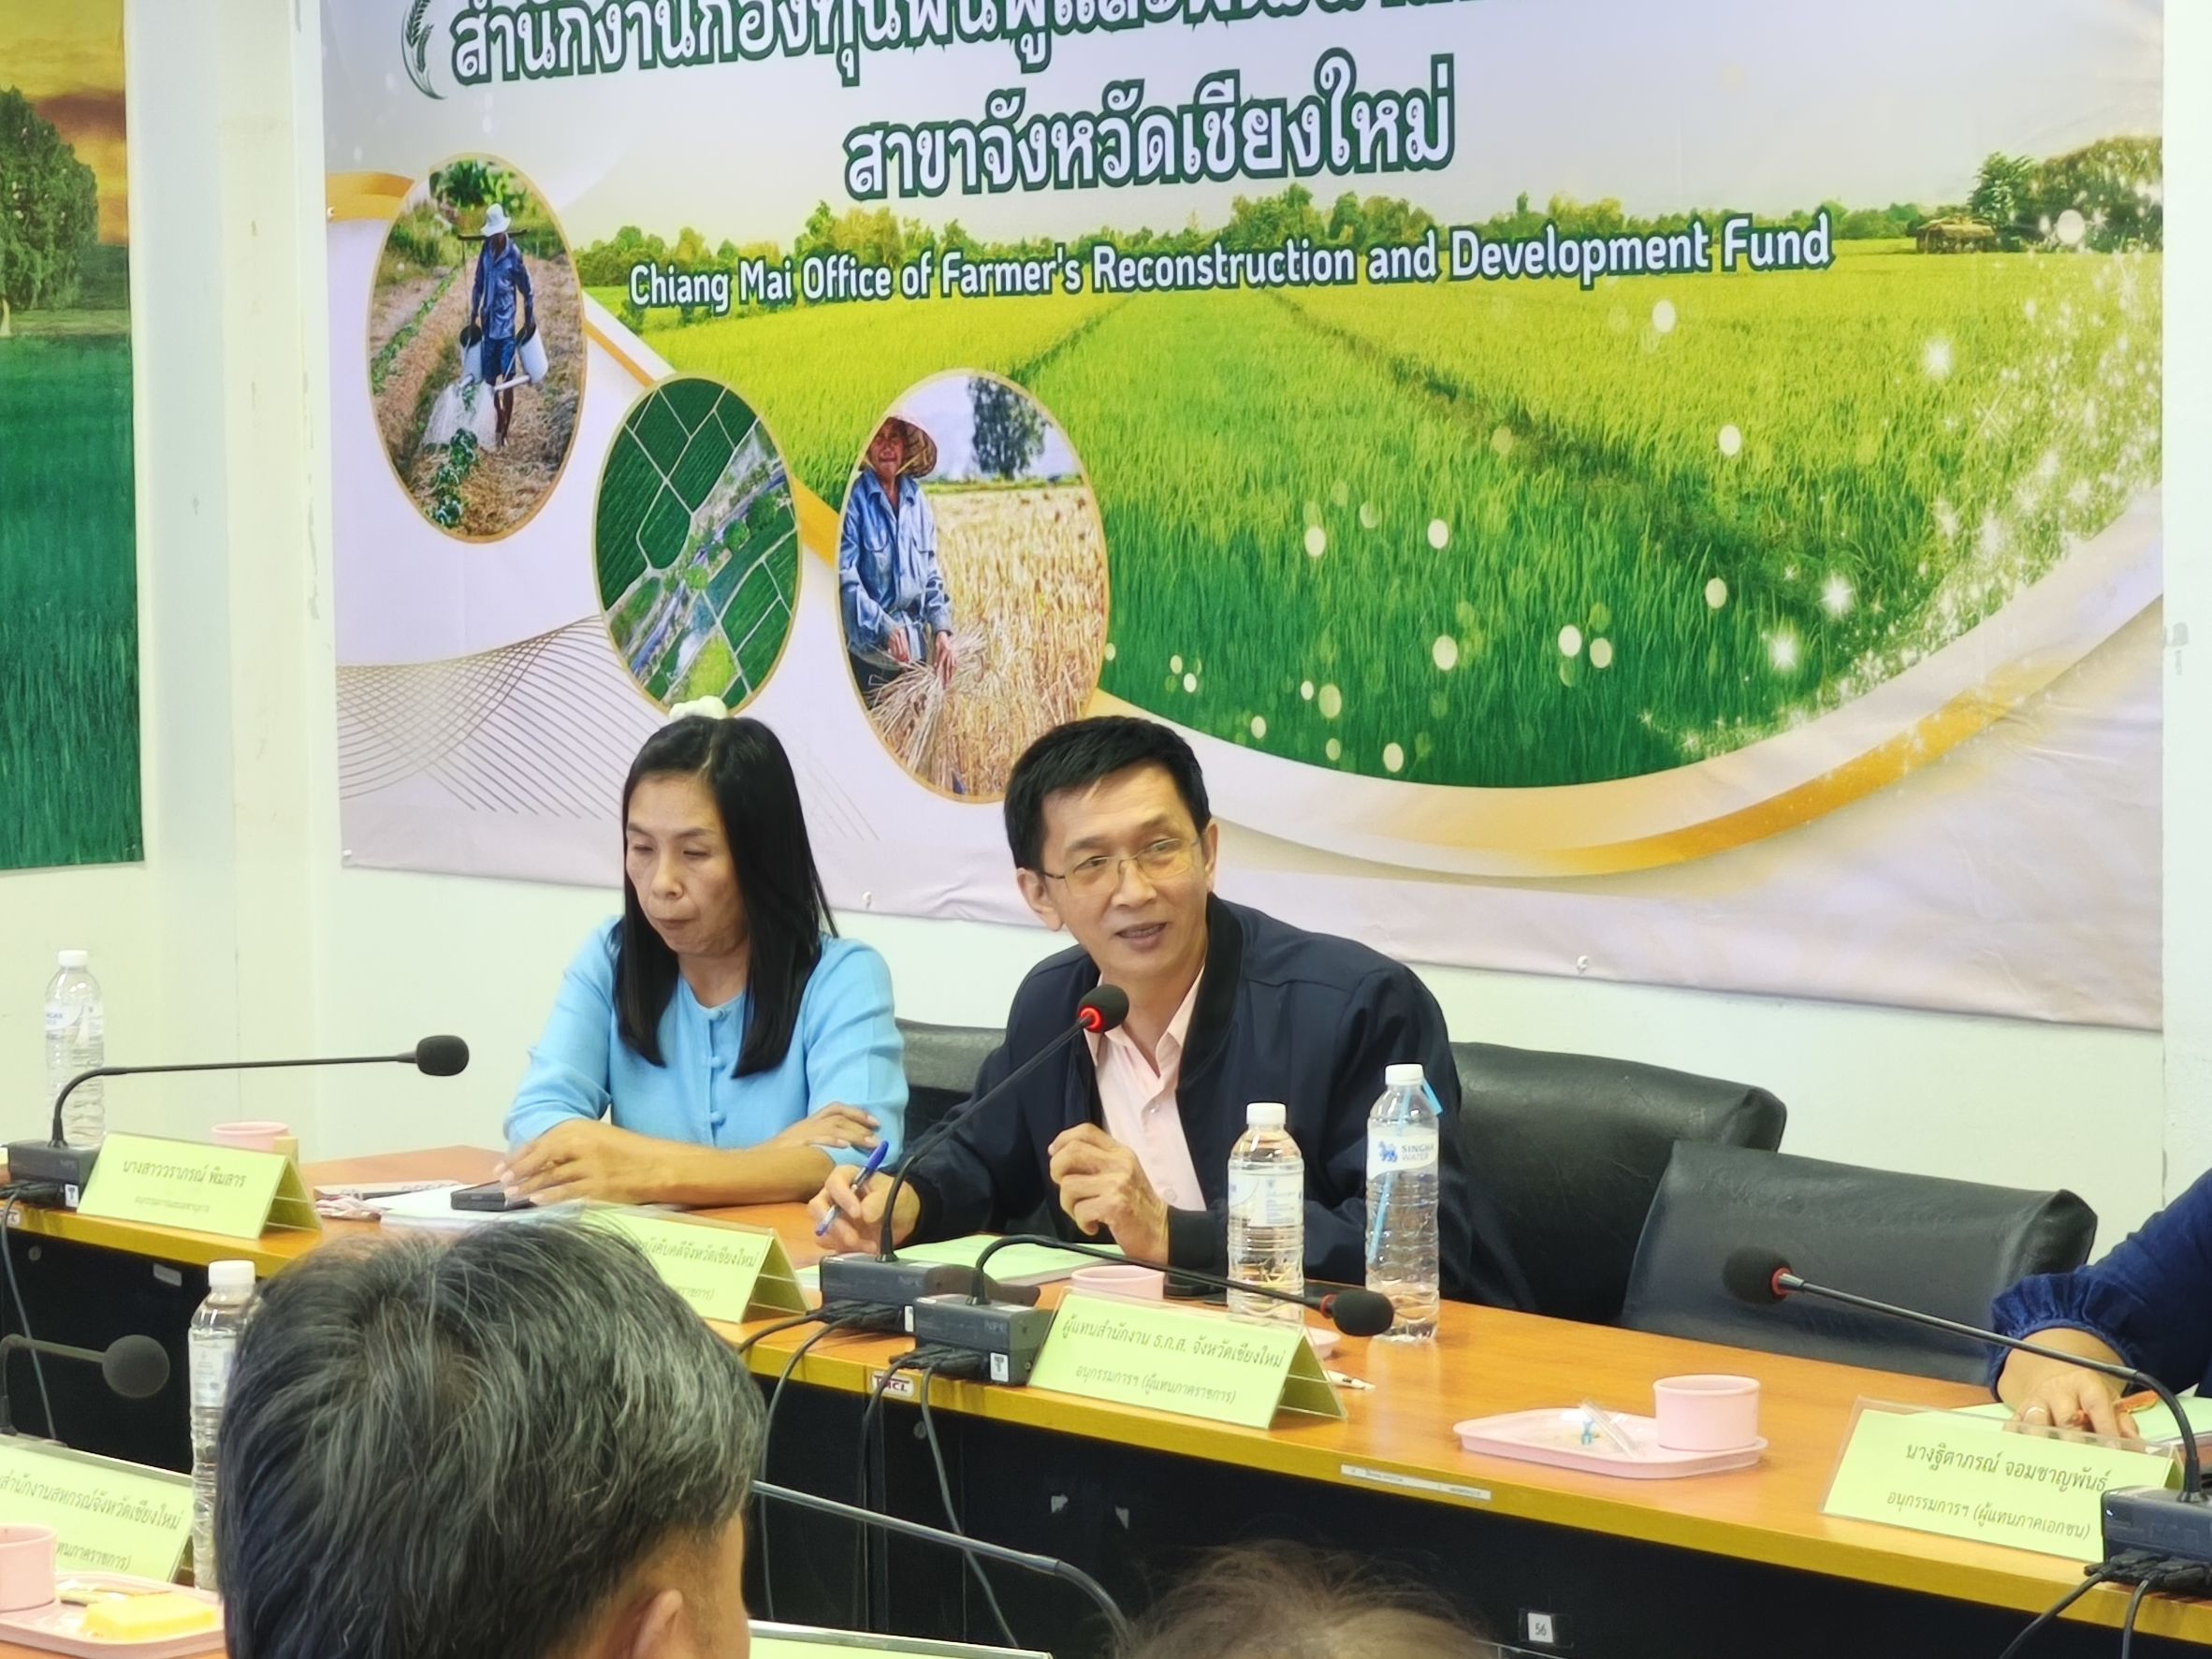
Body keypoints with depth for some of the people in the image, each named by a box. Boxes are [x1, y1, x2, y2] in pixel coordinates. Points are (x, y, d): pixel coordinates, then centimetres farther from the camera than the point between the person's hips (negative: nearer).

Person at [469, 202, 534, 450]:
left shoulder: (514, 255, -11)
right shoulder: (486, 252, 2)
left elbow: (527, 290, -3)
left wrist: (530, 320, 1)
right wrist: (474, 314, 11)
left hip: (506, 326, -5)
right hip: (489, 325, 5)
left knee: (507, 380, -3)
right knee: (490, 379, 10)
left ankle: (505, 431, 4)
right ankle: (500, 419, 28)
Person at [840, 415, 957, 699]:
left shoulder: (918, 501, 9)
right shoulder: (854, 500, -9)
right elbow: (846, 579, -14)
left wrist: (942, 630, 2)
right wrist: (884, 628, -23)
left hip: (916, 654, 6)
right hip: (868, 652, -6)